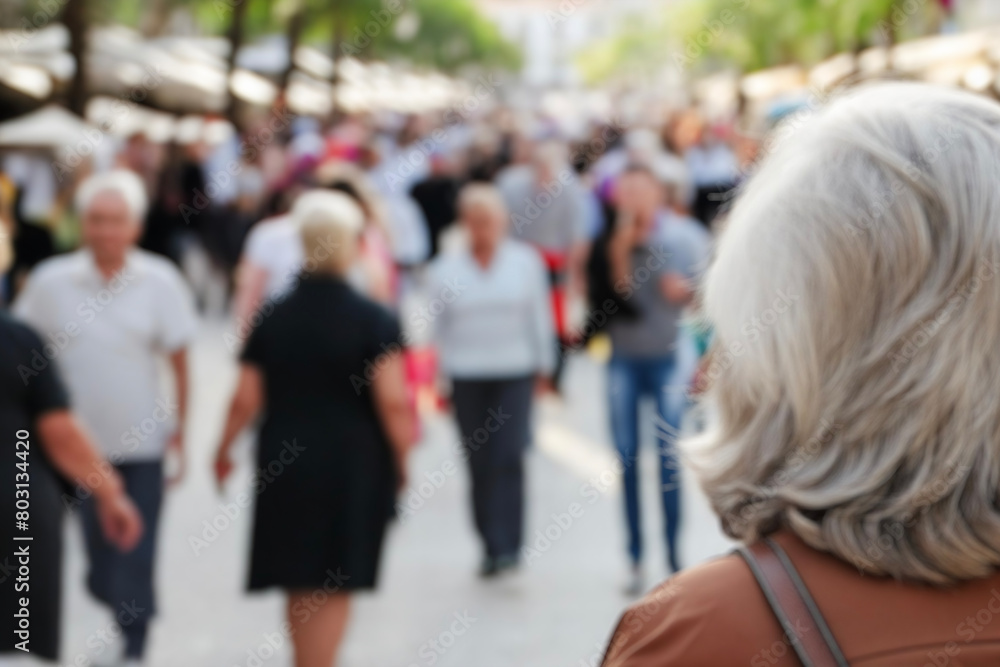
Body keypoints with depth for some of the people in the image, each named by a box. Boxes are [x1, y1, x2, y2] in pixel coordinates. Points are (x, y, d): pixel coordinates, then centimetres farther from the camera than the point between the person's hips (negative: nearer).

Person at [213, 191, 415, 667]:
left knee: (299, 584, 15)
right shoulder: (374, 320, -10)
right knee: (333, 589, 6)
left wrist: (223, 450, 16)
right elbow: (393, 400, -14)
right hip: (355, 466, -3)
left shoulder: (272, 319, -1)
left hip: (285, 463, 3)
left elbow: (246, 400, 0)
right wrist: (401, 457, 0)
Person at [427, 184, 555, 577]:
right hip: (467, 376, 1)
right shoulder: (445, 269, 2)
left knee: (509, 456, -12)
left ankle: (508, 545, -9)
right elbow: (438, 327, 9)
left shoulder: (525, 261, 2)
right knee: (479, 463, 3)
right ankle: (491, 546, 14)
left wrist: (544, 365, 13)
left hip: (515, 373, -1)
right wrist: (440, 376, 9)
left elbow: (539, 316, 10)